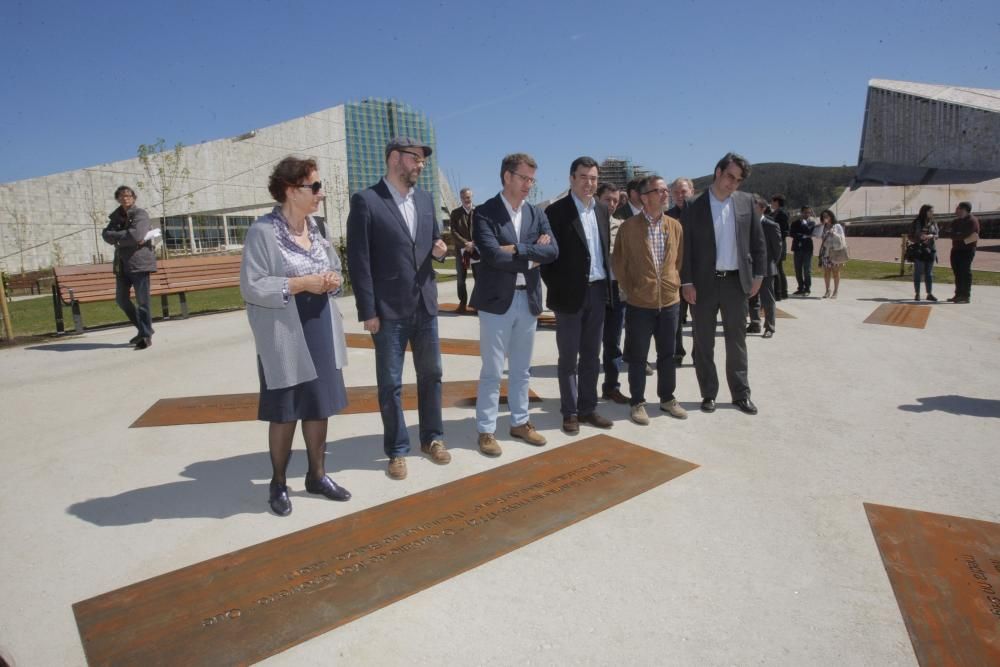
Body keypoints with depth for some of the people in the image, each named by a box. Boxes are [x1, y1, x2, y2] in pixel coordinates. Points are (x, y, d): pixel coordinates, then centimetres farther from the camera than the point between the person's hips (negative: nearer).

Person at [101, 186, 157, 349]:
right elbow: (106, 235, 0)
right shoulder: (116, 216, 15)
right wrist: (126, 236, -15)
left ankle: (147, 336, 0)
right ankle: (142, 329, 27)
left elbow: (136, 235, -19)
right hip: (122, 264, 7)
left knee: (142, 301, -6)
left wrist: (117, 237, -4)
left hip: (139, 262, -7)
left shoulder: (140, 214, -4)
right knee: (121, 299, 12)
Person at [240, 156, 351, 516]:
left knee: (320, 405, 13)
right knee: (285, 411, 6)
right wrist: (301, 284, -21)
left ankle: (317, 475, 30)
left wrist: (333, 280, -5)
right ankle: (278, 483, 25)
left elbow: (333, 268, 17)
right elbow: (252, 287, -17)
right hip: (285, 336, -6)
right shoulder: (263, 230, -13)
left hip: (321, 332, 6)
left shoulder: (315, 227, 7)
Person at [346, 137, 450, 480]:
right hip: (389, 310, -5)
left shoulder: (425, 198, 9)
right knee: (390, 384, 6)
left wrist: (440, 249, -5)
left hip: (425, 305, 6)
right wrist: (367, 311, -13)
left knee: (431, 374, 14)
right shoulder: (366, 201, -9)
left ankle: (432, 438, 32)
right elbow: (358, 260, -10)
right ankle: (397, 450, 21)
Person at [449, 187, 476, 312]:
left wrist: (474, 244, -18)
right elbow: (453, 232, -4)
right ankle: (462, 302, 16)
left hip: (477, 249, -1)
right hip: (461, 250, 1)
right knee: (461, 278, 6)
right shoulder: (455, 213, 5)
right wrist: (465, 243, -17)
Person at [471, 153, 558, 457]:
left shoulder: (537, 214, 10)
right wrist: (531, 257, -8)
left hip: (528, 299, 5)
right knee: (492, 371, 2)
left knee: (521, 370, 15)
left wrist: (517, 249, -15)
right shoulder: (484, 213, -7)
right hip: (497, 300, -5)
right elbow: (494, 255, -19)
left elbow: (553, 251, -5)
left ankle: (520, 422, 29)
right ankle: (486, 431, 13)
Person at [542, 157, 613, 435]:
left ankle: (588, 408, 24)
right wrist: (557, 289, -9)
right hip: (570, 294, -6)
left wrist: (606, 283, 9)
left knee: (591, 356, 13)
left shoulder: (602, 210, 10)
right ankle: (570, 412, 16)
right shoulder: (556, 211, -9)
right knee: (568, 358, 5)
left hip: (597, 292, 6)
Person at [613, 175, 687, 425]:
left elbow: (680, 260, 13)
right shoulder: (628, 227, -8)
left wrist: (675, 284, 7)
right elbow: (619, 264, -2)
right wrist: (630, 291, -1)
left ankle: (667, 398, 29)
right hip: (639, 304, -4)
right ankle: (637, 403, 18)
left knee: (667, 354, 14)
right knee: (638, 356, 5)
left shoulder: (675, 225, 4)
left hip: (670, 301, 4)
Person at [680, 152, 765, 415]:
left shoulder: (746, 202, 4)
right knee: (704, 342, 6)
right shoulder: (694, 207, -4)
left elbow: (758, 241, 9)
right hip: (704, 282, -2)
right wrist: (686, 282, -9)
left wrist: (757, 275, 4)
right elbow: (685, 247, -4)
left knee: (737, 340, 10)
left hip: (736, 281, 2)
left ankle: (741, 393, 20)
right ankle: (708, 394, 18)